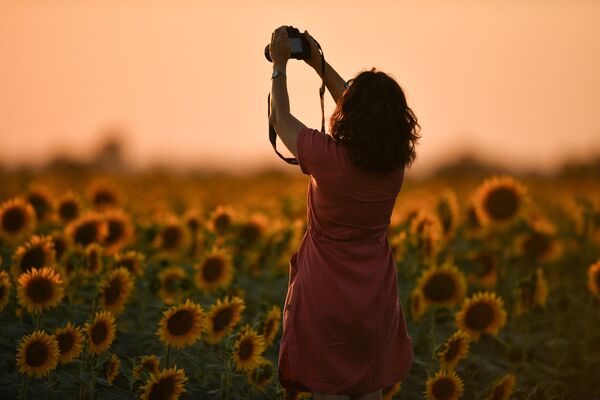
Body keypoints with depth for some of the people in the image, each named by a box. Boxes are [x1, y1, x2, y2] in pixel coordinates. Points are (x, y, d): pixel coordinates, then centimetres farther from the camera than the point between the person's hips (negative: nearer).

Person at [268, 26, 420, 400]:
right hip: (376, 297, 4)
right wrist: (319, 63, 18)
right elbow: (368, 110, 12)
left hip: (327, 296, -4)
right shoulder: (397, 161, -7)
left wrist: (280, 65, 10)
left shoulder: (328, 157, -21)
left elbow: (280, 119, -2)